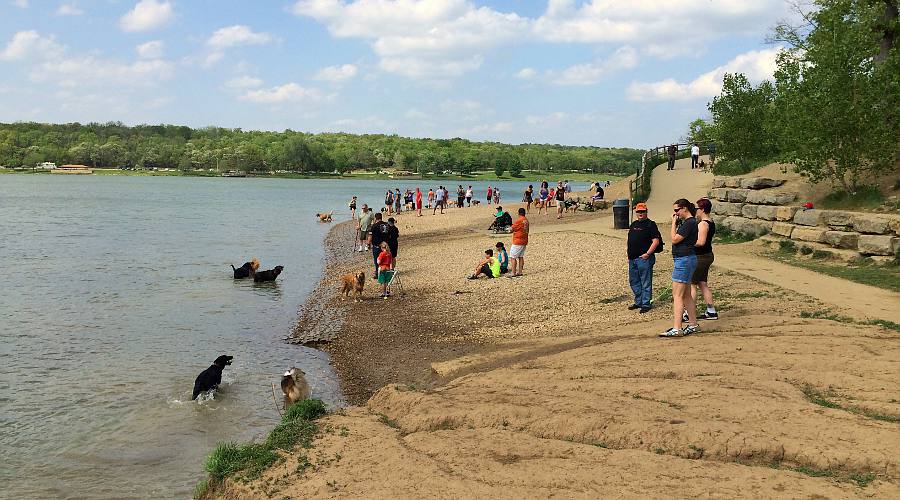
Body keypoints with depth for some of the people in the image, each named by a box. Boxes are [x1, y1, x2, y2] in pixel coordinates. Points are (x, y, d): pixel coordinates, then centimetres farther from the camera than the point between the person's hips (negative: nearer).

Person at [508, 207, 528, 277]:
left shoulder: (519, 220, -16)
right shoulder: (526, 220, 9)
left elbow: (512, 229, -13)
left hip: (517, 241, -9)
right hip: (524, 241, 9)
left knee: (513, 257, -5)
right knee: (521, 257, 13)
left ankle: (513, 273, -8)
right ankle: (520, 272, 14)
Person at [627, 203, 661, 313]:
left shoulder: (650, 225, -6)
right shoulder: (633, 224, 17)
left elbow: (656, 241, -13)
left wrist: (647, 253, -17)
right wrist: (629, 255, 17)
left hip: (644, 258, -8)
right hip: (632, 258, 8)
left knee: (646, 283, -2)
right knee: (634, 281, 14)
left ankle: (646, 304, 4)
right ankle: (638, 302, 26)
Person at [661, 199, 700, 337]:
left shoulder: (690, 223, -16)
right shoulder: (687, 222, 16)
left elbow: (674, 239, -17)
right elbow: (675, 238, 17)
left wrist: (674, 223, -9)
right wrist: (675, 223, 10)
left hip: (684, 260, -11)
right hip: (685, 259, 11)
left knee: (677, 295, -12)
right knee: (686, 295, 16)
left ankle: (676, 329, -14)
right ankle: (693, 324, 23)